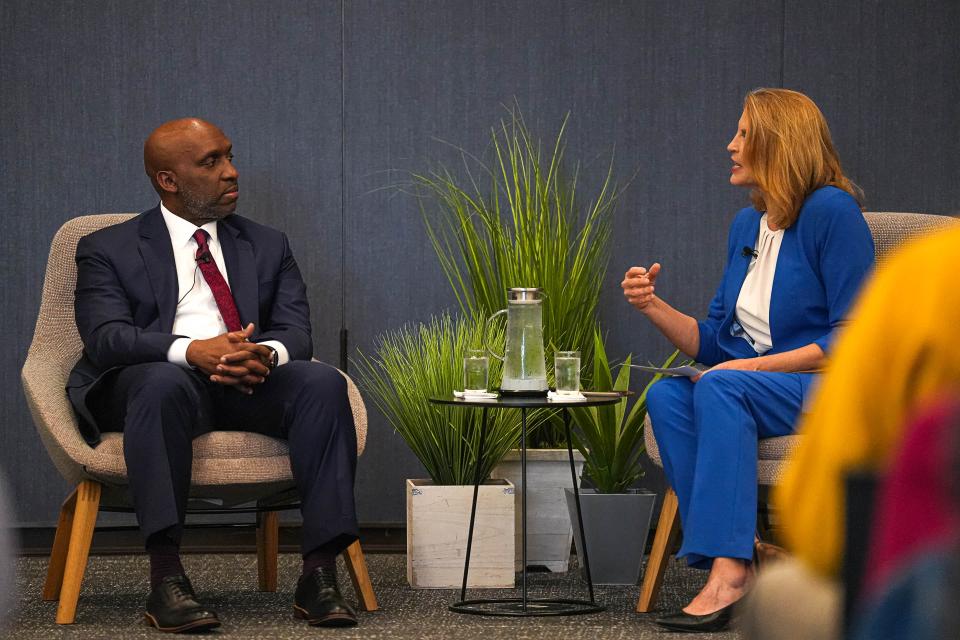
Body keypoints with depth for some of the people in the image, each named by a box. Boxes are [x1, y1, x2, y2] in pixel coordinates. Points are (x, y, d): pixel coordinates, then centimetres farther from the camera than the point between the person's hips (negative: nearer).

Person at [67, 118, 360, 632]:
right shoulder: (109, 251, 10)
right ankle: (166, 580, -43)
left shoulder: (268, 247, 22)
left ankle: (319, 575, -33)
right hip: (147, 384, -3)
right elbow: (106, 337, -7)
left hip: (252, 384, 3)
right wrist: (191, 351, -26)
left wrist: (267, 354, -19)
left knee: (322, 382, -28)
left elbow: (296, 332, 8)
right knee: (165, 383, -39)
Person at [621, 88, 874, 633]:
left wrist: (755, 364, -19)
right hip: (754, 384, 7)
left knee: (722, 386, -34)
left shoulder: (832, 213, -9)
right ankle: (738, 567, -31)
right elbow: (714, 343, 18)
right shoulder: (746, 225, 15)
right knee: (665, 396, -21)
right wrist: (654, 307, 1)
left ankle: (729, 569, -40)